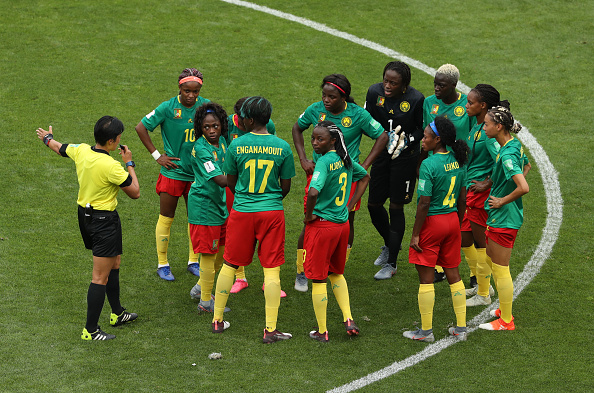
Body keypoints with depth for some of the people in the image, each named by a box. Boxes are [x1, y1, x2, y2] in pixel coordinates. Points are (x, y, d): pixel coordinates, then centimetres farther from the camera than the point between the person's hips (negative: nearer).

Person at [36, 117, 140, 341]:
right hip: (104, 221, -9)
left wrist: (47, 137, 41)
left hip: (85, 214, 9)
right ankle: (90, 330, 1)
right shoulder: (111, 166, -26)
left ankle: (117, 313, 38)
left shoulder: (81, 151, -5)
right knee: (100, 278, -2)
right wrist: (129, 163, -3)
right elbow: (135, 192, -14)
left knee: (114, 262, 26)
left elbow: (59, 148, 19)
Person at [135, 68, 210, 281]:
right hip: (172, 171, -3)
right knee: (166, 217, 4)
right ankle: (162, 264, 16)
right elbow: (141, 128, -6)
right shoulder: (168, 108, -13)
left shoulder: (206, 106, -4)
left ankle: (193, 261, 26)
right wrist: (157, 156, -7)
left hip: (197, 172, 3)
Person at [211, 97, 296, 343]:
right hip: (272, 212, 0)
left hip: (242, 212, 0)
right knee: (271, 269, 3)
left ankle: (217, 320, 23)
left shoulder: (236, 145, -6)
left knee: (229, 265, 14)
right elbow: (286, 187, 2)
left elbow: (230, 182, 5)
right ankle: (270, 329, 1)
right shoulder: (282, 147, -5)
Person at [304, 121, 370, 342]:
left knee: (318, 278, 4)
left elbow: (313, 192, -33)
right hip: (342, 223, 8)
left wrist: (309, 215, -16)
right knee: (336, 273, 23)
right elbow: (364, 176, 24)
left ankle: (321, 331, 10)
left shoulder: (325, 161, -19)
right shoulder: (345, 159, 5)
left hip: (321, 225, -7)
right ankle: (348, 320, 16)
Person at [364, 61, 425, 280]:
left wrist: (408, 140, -20)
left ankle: (391, 264, 10)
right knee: (374, 204, 9)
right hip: (381, 155, 4)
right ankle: (389, 245, 38)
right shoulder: (375, 92, -9)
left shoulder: (416, 99, -17)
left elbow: (424, 130, -3)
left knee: (396, 208, 0)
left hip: (405, 157, -4)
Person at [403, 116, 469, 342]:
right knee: (453, 274, 14)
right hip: (452, 221, 7)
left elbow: (424, 203, -19)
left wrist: (415, 234, -13)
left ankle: (426, 330, 11)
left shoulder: (429, 165, -19)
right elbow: (462, 199, 9)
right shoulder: (457, 161, 3)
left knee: (426, 277, 3)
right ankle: (461, 328, 18)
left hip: (431, 222, -7)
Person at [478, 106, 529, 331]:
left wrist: (503, 201, -19)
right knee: (491, 260, 24)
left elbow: (524, 188, -35)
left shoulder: (507, 155, -26)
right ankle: (504, 310, 35)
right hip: (500, 217, 11)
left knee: (500, 270, 1)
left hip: (504, 219, -11)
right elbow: (526, 167, 25)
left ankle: (506, 321, 12)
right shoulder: (514, 145, 4)